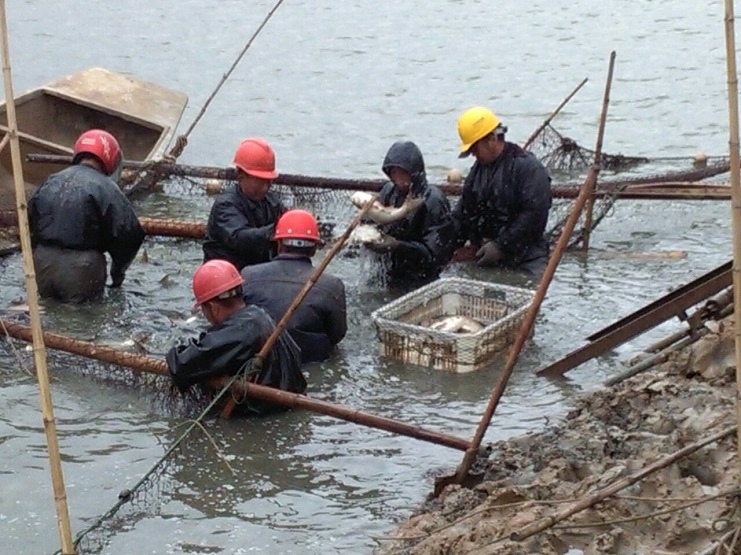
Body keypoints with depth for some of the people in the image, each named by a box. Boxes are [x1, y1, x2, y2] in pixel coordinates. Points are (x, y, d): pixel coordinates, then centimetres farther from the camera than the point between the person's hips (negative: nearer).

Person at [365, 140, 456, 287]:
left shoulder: (433, 200, -17)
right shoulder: (389, 191, 2)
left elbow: (436, 253, -20)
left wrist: (397, 246, -29)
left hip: (421, 284, -5)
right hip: (390, 279, 5)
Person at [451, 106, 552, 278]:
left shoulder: (528, 168, -9)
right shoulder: (478, 170, 17)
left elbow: (534, 215, -18)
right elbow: (462, 213, 21)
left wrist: (501, 246, -19)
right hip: (485, 260, 7)